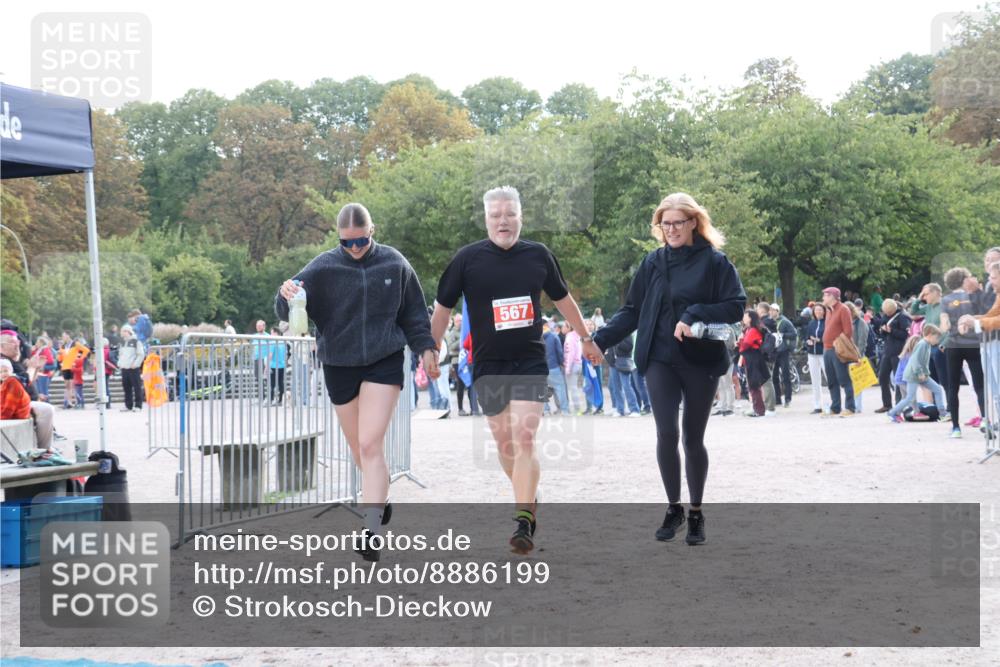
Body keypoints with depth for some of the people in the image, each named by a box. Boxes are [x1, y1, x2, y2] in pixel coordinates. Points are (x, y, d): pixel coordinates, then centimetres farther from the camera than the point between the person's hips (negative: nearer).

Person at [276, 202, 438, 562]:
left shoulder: (394, 264, -2)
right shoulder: (323, 267, -6)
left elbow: (413, 313, 12)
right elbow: (290, 311, -13)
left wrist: (425, 348, 10)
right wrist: (287, 295, -34)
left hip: (384, 363, -2)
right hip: (339, 366, 2)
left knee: (370, 445, -14)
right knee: (360, 449, 12)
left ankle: (372, 530, -17)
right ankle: (380, 498, 39)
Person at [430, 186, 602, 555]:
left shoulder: (538, 255, 2)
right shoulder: (467, 258, -3)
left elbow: (563, 299, 17)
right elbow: (442, 308, 6)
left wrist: (586, 338, 25)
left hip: (530, 362, -1)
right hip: (488, 365, 1)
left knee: (524, 438, -13)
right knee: (504, 441, 7)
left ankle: (523, 522, -13)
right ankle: (529, 499, 30)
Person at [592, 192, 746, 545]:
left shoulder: (714, 262, -4)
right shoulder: (653, 262, 5)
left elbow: (736, 305, -9)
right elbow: (632, 310, 8)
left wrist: (695, 315, -21)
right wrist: (600, 339, -2)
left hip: (701, 361, -2)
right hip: (660, 360, 2)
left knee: (693, 438, 7)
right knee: (666, 433, -9)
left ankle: (696, 513, 23)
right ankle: (673, 508, 9)